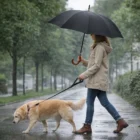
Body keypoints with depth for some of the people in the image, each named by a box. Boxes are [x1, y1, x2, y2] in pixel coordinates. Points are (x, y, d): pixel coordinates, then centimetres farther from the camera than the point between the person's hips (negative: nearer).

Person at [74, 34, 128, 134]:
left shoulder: (99, 47, -13)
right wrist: (84, 61, 9)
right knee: (105, 102, 9)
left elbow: (96, 66, -18)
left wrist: (84, 75, -15)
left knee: (90, 102, -3)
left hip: (97, 80, -10)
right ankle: (120, 121, 8)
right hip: (100, 80, 10)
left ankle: (87, 126, 3)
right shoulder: (101, 46, 18)